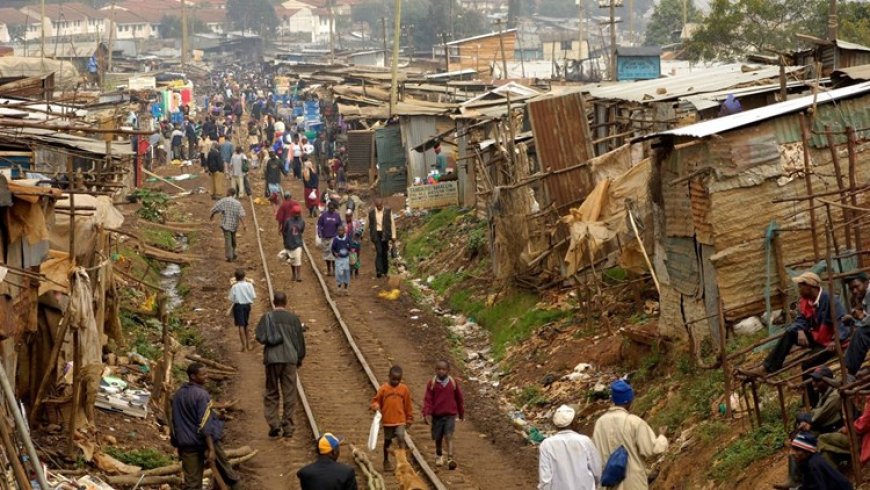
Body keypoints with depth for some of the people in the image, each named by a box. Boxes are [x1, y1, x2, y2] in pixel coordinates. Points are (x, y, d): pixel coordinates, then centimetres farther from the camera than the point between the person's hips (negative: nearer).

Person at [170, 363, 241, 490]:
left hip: (187, 444, 6)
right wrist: (211, 449, -22)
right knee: (223, 466, 19)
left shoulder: (177, 395, 7)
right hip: (205, 440, -6)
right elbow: (205, 424, -21)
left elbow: (173, 422, 14)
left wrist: (177, 442, 25)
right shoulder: (201, 395, -15)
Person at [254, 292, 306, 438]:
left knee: (271, 393, 9)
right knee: (289, 394, 5)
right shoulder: (293, 319, 3)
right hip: (290, 359, 1)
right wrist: (300, 358, 21)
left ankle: (274, 425, -2)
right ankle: (288, 427, 3)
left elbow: (260, 337, -8)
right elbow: (300, 340, 9)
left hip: (272, 358, -1)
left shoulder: (267, 317, -2)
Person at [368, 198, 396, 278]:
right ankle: (379, 271, -17)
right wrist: (371, 236, 11)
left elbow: (392, 223, 2)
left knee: (385, 253, 7)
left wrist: (393, 236, -1)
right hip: (376, 234, 0)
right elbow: (370, 225, 11)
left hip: (385, 234, 0)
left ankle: (385, 271, 20)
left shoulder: (388, 212, 0)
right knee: (379, 252, -12)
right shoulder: (371, 213, 3)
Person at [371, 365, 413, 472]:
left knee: (401, 438, -17)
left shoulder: (404, 389, -3)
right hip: (387, 420, 0)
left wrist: (409, 419, 10)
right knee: (387, 441, 13)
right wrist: (376, 406, -21)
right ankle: (386, 461, 28)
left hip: (400, 420, 0)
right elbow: (376, 400, 2)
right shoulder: (383, 388, -7)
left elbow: (408, 405, 6)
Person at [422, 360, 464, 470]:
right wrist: (427, 414, -14)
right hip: (437, 415, 1)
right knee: (438, 438, 13)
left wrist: (461, 413, 15)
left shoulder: (453, 383, -2)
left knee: (449, 436, -13)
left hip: (450, 415, -1)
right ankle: (439, 455, 37)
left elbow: (459, 398, 9)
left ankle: (450, 458, -22)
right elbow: (427, 400, -4)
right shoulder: (432, 383, -4)